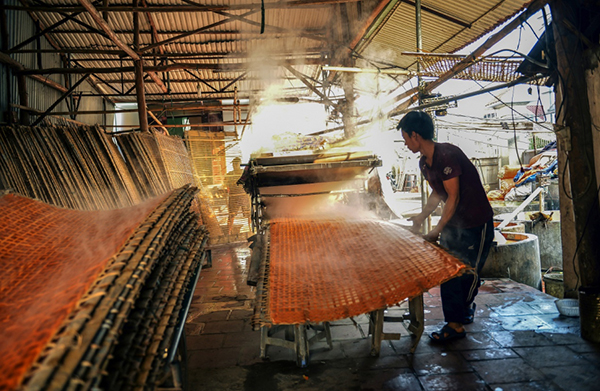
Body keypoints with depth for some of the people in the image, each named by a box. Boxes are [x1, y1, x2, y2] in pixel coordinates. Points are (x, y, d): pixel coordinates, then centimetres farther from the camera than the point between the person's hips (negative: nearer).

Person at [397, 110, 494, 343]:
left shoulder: (447, 155, -25)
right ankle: (455, 321, 21)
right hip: (453, 222, 9)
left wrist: (437, 230, -19)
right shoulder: (424, 163, 4)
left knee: (468, 274, 0)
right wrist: (422, 216, 3)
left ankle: (464, 307, 23)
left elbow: (453, 196, -22)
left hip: (476, 223, -9)